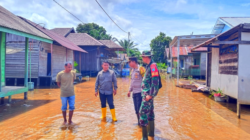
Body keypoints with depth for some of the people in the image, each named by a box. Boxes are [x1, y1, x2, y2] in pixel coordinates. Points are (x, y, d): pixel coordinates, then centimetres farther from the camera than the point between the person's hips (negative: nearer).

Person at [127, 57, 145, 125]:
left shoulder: (140, 69, -13)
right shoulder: (132, 70, 13)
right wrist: (130, 90, 20)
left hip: (140, 92, -8)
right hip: (134, 92, 8)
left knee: (139, 108, -4)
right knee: (136, 109, 14)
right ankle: (139, 122, 28)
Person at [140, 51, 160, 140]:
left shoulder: (153, 66, -16)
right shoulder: (148, 66, 13)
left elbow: (155, 81, -23)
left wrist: (150, 95, -23)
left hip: (148, 94, -10)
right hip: (146, 93, 10)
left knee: (143, 113, -7)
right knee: (150, 113, 16)